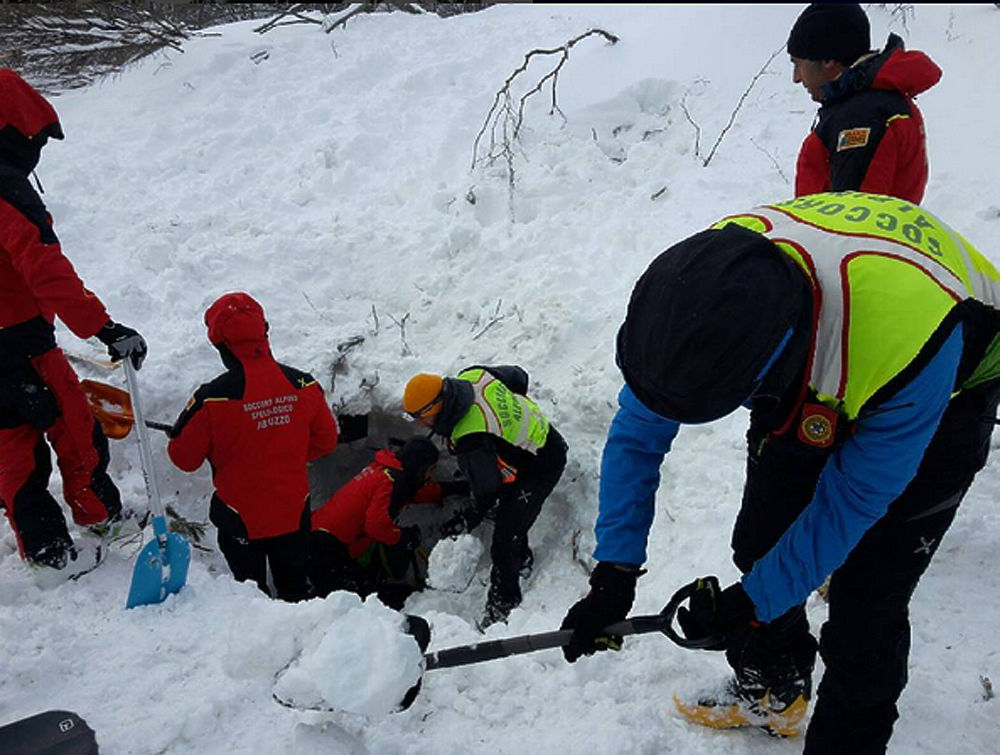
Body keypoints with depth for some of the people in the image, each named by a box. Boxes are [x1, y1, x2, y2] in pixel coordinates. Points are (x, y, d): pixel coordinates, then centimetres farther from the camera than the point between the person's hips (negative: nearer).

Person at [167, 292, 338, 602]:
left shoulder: (213, 397, -24)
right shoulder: (303, 385, -13)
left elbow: (184, 458, -12)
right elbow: (325, 441, 0)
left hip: (241, 518, -3)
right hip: (294, 513, 3)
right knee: (297, 587, 25)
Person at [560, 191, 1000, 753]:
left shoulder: (910, 343, -44)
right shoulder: (705, 283, -31)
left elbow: (852, 500, -27)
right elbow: (637, 433, -18)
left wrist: (750, 605, -21)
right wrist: (614, 573, -21)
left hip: (942, 395, -4)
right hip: (812, 384, 5)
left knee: (866, 600, -7)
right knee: (759, 545, 7)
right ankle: (773, 693, 34)